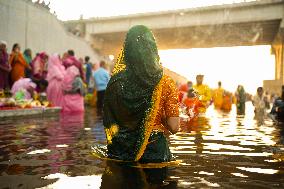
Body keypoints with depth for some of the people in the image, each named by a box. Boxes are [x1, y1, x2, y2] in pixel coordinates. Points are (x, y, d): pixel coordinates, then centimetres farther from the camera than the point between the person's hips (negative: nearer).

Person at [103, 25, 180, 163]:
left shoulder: (116, 81, -9)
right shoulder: (165, 83, -13)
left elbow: (108, 122, 0)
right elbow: (174, 127, -12)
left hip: (119, 152, 2)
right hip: (154, 151, -1)